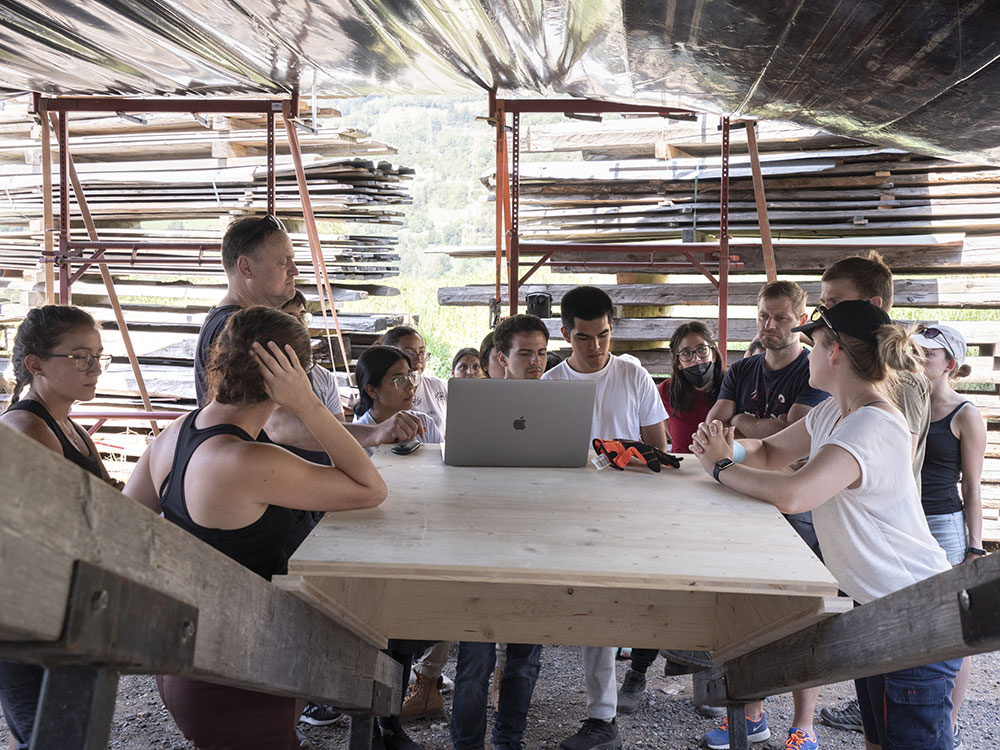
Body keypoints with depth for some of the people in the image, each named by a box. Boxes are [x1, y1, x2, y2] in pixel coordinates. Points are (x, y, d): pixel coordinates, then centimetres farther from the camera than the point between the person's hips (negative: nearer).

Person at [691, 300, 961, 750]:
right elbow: (771, 452, 14)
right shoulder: (832, 413, 5)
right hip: (874, 605, 9)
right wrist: (729, 450, -8)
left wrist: (722, 468, -21)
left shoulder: (874, 426, -25)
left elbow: (793, 494, -37)